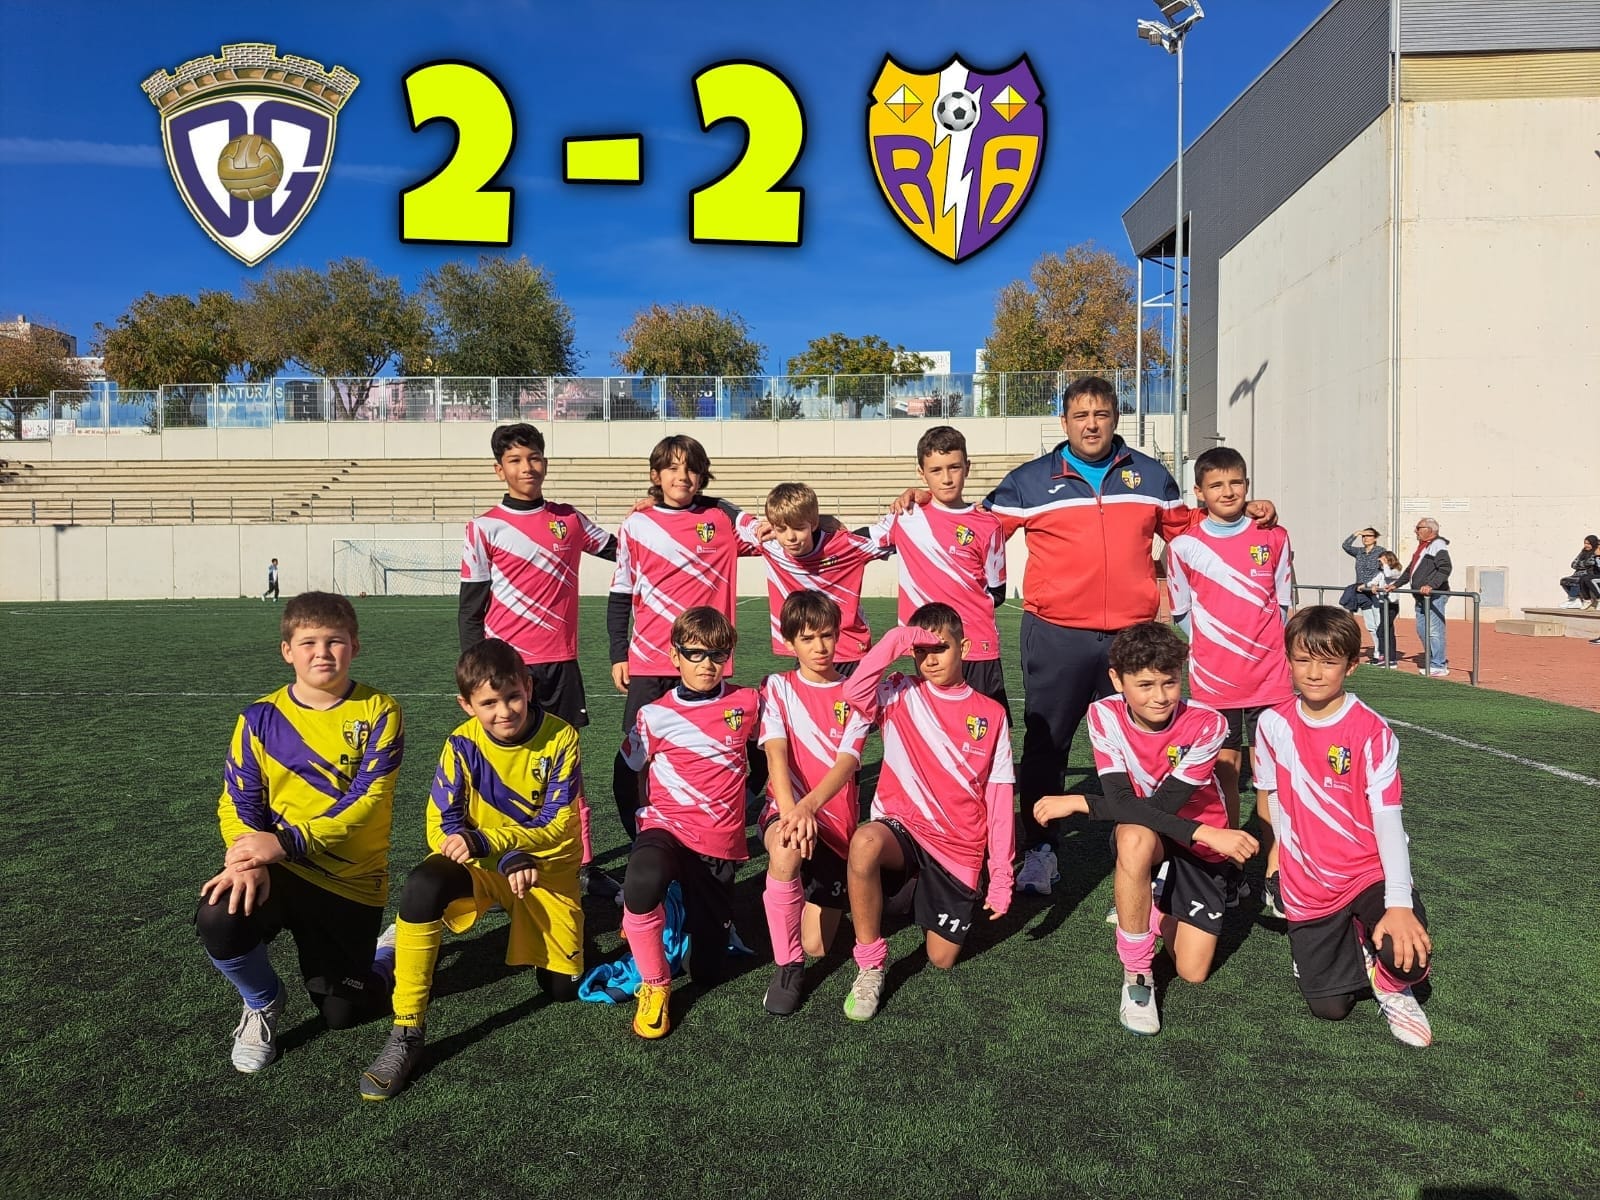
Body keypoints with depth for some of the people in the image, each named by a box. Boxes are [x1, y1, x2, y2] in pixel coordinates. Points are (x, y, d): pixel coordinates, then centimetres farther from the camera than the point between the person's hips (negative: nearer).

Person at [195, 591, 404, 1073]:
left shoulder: (378, 712, -10)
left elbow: (367, 801, -17)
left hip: (352, 883, -2)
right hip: (276, 869, 2)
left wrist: (286, 843, -28)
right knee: (219, 918, -30)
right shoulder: (261, 717, -2)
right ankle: (263, 1003, 4)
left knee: (341, 1014, 4)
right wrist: (249, 859, -24)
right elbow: (237, 803, -3)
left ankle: (389, 950, 40)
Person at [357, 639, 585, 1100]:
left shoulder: (560, 738, -16)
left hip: (548, 871, 0)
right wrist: (509, 859, -29)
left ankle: (528, 924, 26)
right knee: (422, 886, -33)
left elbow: (559, 827, -17)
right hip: (481, 868, 0)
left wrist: (482, 840, -32)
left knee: (562, 986, -7)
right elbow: (441, 826, -13)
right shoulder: (462, 745, -12)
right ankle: (406, 1032, -22)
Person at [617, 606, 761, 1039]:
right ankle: (654, 985, -12)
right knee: (641, 884, -40)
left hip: (720, 844, 2)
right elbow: (633, 771, 12)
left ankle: (690, 904, 39)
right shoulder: (654, 715, -2)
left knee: (707, 971, 6)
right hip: (667, 828, -1)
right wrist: (648, 815, 6)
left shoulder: (747, 703, 0)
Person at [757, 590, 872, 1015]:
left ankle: (824, 895, 35)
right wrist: (791, 811, -33)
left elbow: (847, 762, -13)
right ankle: (787, 965, -20)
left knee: (817, 946, -1)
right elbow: (776, 754, -14)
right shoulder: (777, 687, 1)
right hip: (786, 808, -1)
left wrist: (810, 805, -33)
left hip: (836, 819, 1)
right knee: (786, 849, -40)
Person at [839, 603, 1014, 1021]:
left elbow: (1000, 798, 2)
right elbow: (853, 693, -25)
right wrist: (894, 640, -24)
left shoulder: (991, 714, 3)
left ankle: (925, 894, 40)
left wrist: (1001, 875, 0)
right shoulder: (900, 695, -2)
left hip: (960, 847, 2)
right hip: (902, 829, -2)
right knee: (865, 842, -37)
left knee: (942, 959, 6)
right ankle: (870, 964, -16)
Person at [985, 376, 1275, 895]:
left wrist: (1243, 513, 13)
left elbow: (1185, 527, 24)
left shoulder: (1150, 476, 12)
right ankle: (1039, 852, 18)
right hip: (1055, 637, -1)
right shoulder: (1029, 480, 5)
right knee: (1045, 745, 5)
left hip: (1132, 634, 2)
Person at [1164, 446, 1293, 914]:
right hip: (1212, 682, 0)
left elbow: (1284, 603, 11)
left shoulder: (1274, 538, 3)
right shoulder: (1183, 546, -2)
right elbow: (1181, 613, 6)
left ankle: (1275, 876, 10)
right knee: (1224, 773, 7)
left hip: (1270, 678, 1)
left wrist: (1266, 648, 7)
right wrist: (1213, 647, 3)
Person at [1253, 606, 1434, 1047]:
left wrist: (1399, 901, -26)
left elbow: (1387, 817, -18)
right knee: (1329, 1006, 0)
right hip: (1307, 889, 2)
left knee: (1408, 954, -30)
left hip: (1369, 873, -2)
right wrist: (1284, 855, 8)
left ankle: (1391, 983, 7)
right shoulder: (1274, 724, -5)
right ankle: (1348, 940, 31)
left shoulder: (1371, 731, -13)